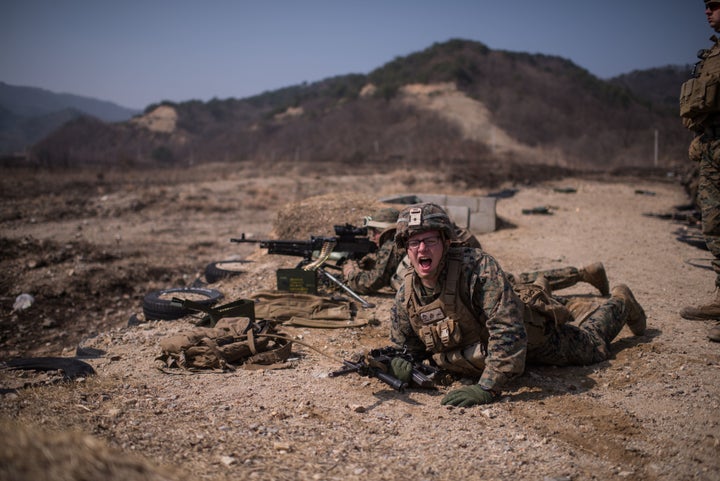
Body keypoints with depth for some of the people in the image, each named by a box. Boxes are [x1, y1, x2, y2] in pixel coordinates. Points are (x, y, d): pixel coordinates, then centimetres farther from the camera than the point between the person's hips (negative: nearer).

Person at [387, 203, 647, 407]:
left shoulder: (477, 266, -40)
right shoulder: (406, 296, -23)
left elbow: (508, 329, -46)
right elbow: (403, 349, -9)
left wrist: (487, 388, -51)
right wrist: (400, 367, -33)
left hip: (529, 332, -5)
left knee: (592, 346, 18)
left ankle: (620, 302, 47)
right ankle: (539, 289, 55)